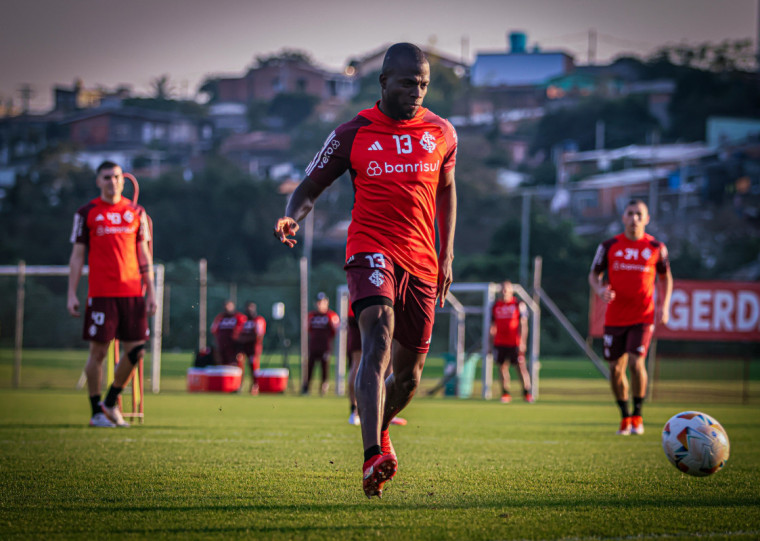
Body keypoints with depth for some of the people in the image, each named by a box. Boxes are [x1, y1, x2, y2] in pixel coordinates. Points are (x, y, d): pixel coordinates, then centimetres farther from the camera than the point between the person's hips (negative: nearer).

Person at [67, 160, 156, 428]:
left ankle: (111, 403, 18)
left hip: (132, 292, 3)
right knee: (98, 351, -3)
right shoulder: (87, 213, 4)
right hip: (100, 293, -3)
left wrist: (150, 291, 10)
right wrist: (72, 294, -1)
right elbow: (77, 255, 5)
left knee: (135, 351, 0)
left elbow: (144, 254, 15)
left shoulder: (136, 212, 12)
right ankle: (96, 411, 8)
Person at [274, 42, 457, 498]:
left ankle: (380, 427, 43)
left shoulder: (441, 133, 8)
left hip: (422, 262, 4)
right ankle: (374, 458, -40)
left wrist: (447, 255, 20)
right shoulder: (354, 134, -1)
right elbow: (310, 186, 4)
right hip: (372, 249, -4)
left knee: (409, 375, 9)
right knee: (379, 336, -29)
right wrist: (293, 218, -18)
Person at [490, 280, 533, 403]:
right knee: (502, 367, 1)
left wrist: (522, 342, -11)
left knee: (521, 367, -7)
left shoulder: (519, 305, 0)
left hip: (515, 343, -4)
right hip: (500, 342, 4)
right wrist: (491, 343, 15)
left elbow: (523, 325, -3)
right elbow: (493, 326, 18)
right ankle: (505, 393, 6)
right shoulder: (496, 306, 13)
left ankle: (527, 393, -1)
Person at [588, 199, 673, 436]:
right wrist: (600, 290, -14)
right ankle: (625, 417, 22)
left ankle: (637, 416, 1)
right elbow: (594, 274, 9)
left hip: (643, 316, -2)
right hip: (615, 317, 2)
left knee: (636, 363, -16)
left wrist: (664, 305, 0)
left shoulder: (656, 247, 3)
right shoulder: (609, 246, 2)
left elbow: (665, 277, 14)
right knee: (616, 369, 3)